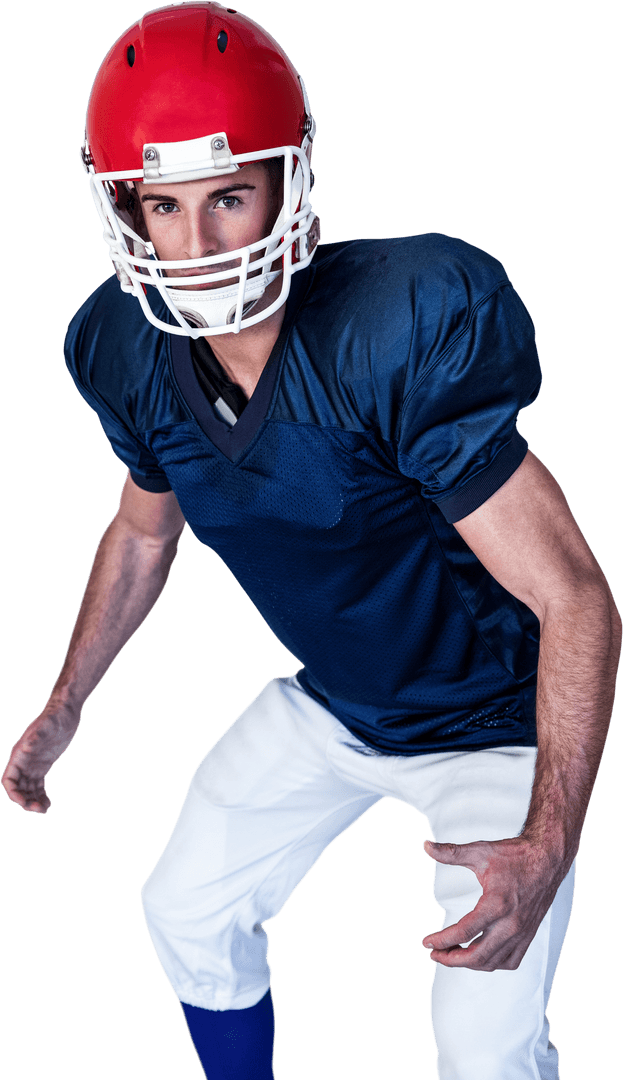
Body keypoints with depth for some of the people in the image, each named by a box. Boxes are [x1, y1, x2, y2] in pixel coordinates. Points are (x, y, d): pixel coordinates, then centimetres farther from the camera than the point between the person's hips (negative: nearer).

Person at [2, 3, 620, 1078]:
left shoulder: (397, 336, -35)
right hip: (328, 708, 6)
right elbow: (142, 531, 11)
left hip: (495, 723, -6)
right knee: (187, 908, 15)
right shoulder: (135, 356, -13)